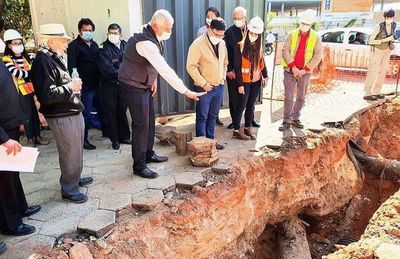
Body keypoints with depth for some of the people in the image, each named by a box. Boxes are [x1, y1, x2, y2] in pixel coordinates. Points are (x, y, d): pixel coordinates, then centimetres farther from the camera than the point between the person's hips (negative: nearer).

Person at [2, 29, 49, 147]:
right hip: (22, 92, -4)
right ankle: (30, 139, 18)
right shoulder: (7, 60, -6)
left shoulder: (27, 57, 10)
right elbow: (18, 73, -19)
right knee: (28, 115, 4)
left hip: (33, 89, 4)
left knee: (35, 113, 9)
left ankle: (37, 137, 21)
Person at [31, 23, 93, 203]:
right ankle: (69, 190, 18)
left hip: (73, 112, 10)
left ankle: (75, 178, 40)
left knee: (77, 150, 21)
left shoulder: (56, 58, 13)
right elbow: (46, 95, -26)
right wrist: (70, 87, -18)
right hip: (62, 117, -10)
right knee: (70, 154, 1)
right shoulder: (42, 62, -18)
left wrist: (74, 85, 10)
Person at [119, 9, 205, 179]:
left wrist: (153, 79, 6)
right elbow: (165, 70, -35)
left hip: (144, 83, 9)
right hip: (133, 86, -9)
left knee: (150, 120, 16)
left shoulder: (153, 37, 0)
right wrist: (185, 91, -34)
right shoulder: (146, 43, -30)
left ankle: (148, 154, 32)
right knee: (141, 124, -5)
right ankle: (139, 166, 7)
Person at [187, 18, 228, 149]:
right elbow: (191, 66, -16)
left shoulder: (222, 43, 7)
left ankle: (210, 140, 28)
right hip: (205, 87, -6)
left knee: (213, 116, 15)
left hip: (219, 86, 6)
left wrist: (223, 77, 7)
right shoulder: (198, 44, -14)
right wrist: (203, 83, -17)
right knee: (202, 117, 3)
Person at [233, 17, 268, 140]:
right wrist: (240, 84, -15)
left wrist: (265, 75, 6)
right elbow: (237, 67, -14)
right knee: (242, 105, -1)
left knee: (251, 105, 11)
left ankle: (247, 128, 22)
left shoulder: (259, 46, 4)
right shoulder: (241, 46, -13)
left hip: (256, 81, 6)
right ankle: (236, 131, 9)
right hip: (245, 81, -5)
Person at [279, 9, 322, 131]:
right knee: (289, 97, -3)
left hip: (305, 72, 1)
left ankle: (295, 118, 24)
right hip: (290, 71, -1)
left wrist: (305, 69, -13)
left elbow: (318, 56, -4)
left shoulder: (315, 37, 1)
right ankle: (286, 121, 5)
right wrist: (293, 67, -15)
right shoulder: (292, 35, 0)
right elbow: (285, 51, -7)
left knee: (301, 97, 10)